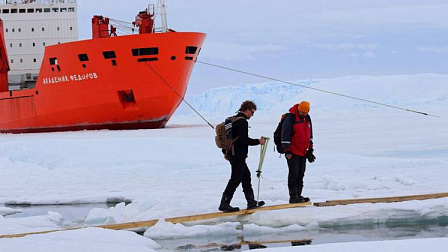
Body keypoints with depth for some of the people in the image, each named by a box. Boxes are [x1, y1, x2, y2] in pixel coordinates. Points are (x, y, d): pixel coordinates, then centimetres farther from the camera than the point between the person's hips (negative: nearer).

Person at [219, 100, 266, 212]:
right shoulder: (242, 122, -15)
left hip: (232, 153, 11)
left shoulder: (233, 120, 15)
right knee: (236, 178, -7)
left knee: (246, 175, 17)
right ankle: (224, 203, -9)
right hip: (238, 155, -11)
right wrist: (258, 141, -10)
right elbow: (244, 139, -22)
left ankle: (251, 202, 23)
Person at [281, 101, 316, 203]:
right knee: (294, 173, -9)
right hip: (293, 152, -7)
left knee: (301, 173, 9)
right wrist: (287, 151, -16)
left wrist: (310, 150, 18)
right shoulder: (290, 118, -13)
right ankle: (293, 196, -7)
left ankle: (298, 195, 14)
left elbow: (309, 135, 20)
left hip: (303, 152, 7)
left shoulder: (307, 118, 10)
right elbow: (285, 135, -14)